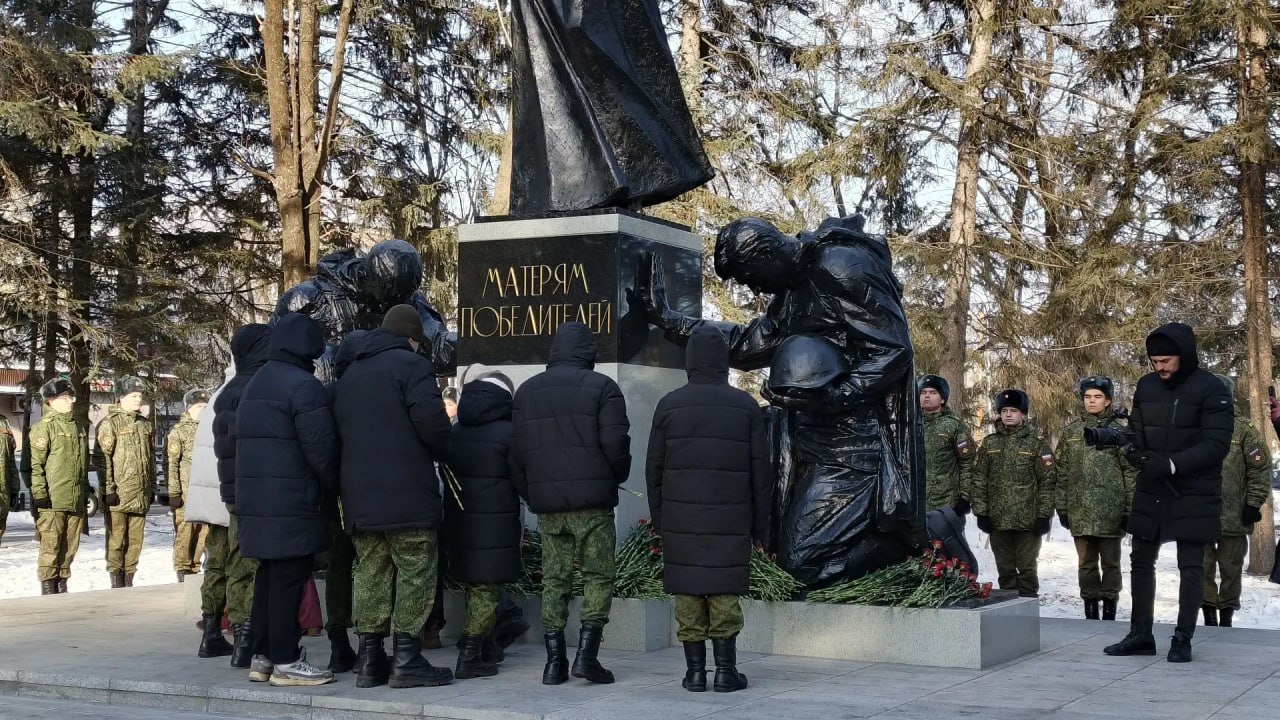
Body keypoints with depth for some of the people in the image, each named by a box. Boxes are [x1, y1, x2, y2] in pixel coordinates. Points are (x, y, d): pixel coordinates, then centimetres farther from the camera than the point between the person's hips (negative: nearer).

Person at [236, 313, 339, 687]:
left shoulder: (256, 383, 18)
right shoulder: (303, 386, -12)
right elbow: (321, 446, -15)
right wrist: (334, 487, 0)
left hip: (257, 500, 9)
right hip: (291, 502, -9)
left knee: (269, 576, 13)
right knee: (288, 578, -5)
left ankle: (262, 656, 17)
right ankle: (285, 661, -3)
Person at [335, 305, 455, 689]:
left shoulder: (349, 375, 19)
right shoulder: (411, 365, -5)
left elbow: (339, 432, 17)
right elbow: (431, 423, -15)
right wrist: (439, 452, 4)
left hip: (359, 496, 7)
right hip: (407, 495, -7)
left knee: (370, 577, 9)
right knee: (414, 575, -2)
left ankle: (371, 660, 10)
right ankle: (407, 660, -3)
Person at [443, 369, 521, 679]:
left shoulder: (454, 432, 6)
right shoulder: (507, 432, -9)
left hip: (458, 518, 5)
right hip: (495, 521, -5)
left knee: (474, 584, 15)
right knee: (487, 586, -1)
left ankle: (479, 647, 22)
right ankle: (470, 656, -5)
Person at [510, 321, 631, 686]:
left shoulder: (527, 390, 12)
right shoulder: (601, 387, -3)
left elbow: (517, 452, 9)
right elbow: (615, 444, -9)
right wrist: (616, 478, 10)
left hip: (547, 504, 4)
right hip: (592, 502, -4)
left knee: (554, 579, 8)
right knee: (599, 574, 4)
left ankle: (554, 662, 6)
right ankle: (586, 652, -6)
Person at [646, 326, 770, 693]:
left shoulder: (669, 405, 0)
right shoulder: (746, 406, 0)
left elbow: (654, 468, 3)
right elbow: (760, 470, 1)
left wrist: (658, 517, 12)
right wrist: (760, 523, 8)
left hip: (681, 519, 0)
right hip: (730, 520, 0)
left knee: (688, 593, 4)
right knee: (724, 592, 4)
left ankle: (695, 671, 5)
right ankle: (725, 670, 4)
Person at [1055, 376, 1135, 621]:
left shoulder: (1119, 430, 0)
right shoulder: (1071, 431, 9)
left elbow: (1131, 472, -1)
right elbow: (1062, 472, 10)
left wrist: (1130, 508, -6)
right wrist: (1062, 506, 6)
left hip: (1111, 510, -3)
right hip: (1080, 511, 3)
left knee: (1110, 562, 5)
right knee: (1086, 563, 9)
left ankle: (1109, 608, 12)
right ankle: (1090, 608, 16)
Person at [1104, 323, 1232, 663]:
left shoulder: (1212, 389, -11)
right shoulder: (1146, 386, 6)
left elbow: (1216, 444, -18)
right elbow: (1135, 431, 9)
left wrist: (1171, 464, -28)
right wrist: (1135, 453, -15)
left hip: (1194, 495, -5)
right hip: (1150, 491, 5)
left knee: (1190, 566, 1)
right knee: (1141, 561, 8)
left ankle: (1183, 639, 9)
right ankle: (1141, 634, 17)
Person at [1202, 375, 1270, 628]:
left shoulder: (1243, 429, -2)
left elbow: (1260, 469, -3)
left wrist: (1254, 504, -8)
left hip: (1234, 516, -2)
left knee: (1231, 569, 6)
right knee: (1203, 568, 5)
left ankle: (1226, 616, 16)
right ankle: (1209, 616, 13)